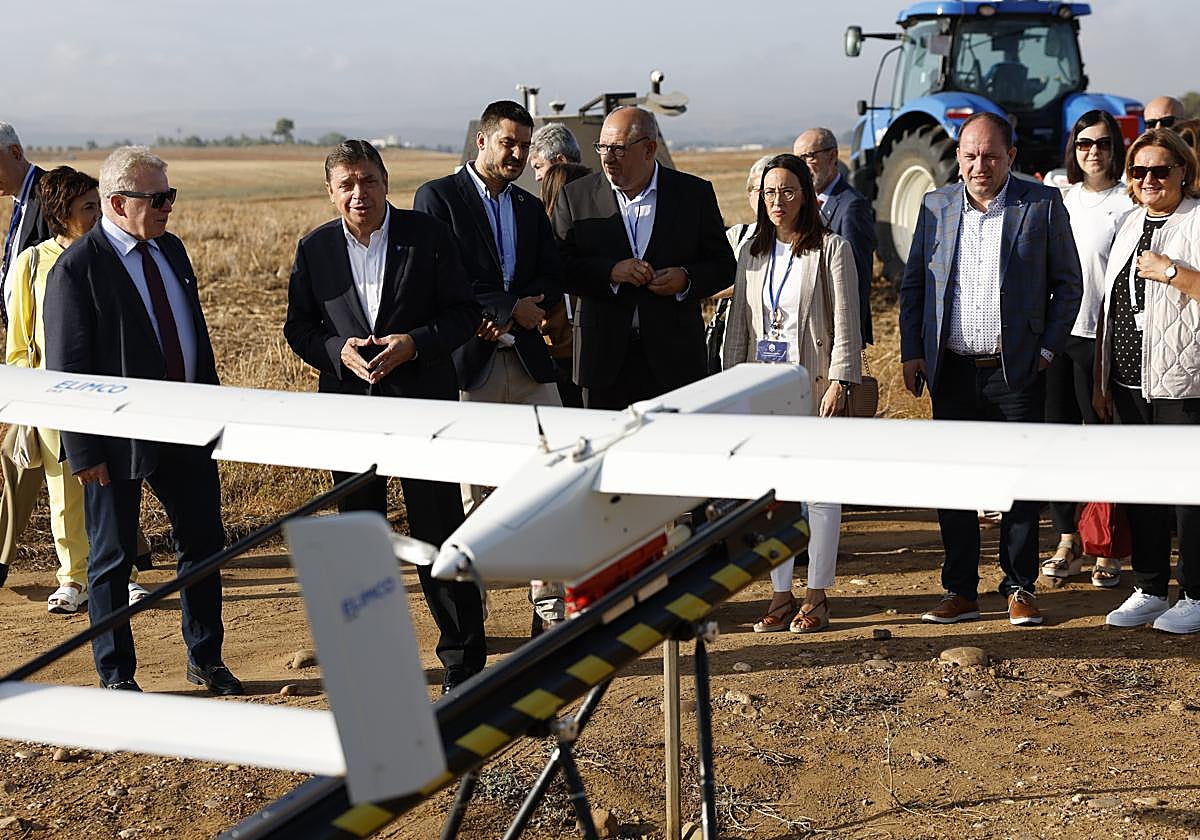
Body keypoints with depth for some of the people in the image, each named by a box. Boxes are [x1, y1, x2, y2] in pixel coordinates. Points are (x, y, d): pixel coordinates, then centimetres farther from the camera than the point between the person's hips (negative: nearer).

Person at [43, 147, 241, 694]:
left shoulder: (170, 249, 9)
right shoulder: (76, 269, -13)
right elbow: (65, 368, -14)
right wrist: (84, 451, -16)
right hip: (119, 437, -6)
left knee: (203, 543, 13)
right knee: (112, 558, 6)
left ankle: (205, 659, 28)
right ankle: (116, 676, 20)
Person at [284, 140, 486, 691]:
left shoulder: (427, 235, -2)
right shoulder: (314, 249, 4)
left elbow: (464, 312, -1)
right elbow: (298, 327, 7)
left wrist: (413, 344, -16)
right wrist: (340, 351, -13)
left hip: (423, 402, -2)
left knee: (439, 533, 0)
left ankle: (464, 660, 12)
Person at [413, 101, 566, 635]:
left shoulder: (530, 208, 18)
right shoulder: (438, 197, 0)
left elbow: (552, 279, 8)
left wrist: (501, 314, -9)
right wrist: (511, 306, -13)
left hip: (528, 360, 5)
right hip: (467, 364, -5)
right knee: (469, 496, 1)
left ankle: (552, 607, 9)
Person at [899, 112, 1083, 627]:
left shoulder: (1043, 205, -1)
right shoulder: (935, 206, 7)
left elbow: (1068, 284, 4)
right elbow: (912, 284, 11)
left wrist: (1047, 348, -4)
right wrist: (912, 353, 4)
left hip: (1017, 371, -2)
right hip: (952, 371, 2)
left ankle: (1019, 588, 16)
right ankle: (961, 591, 15)